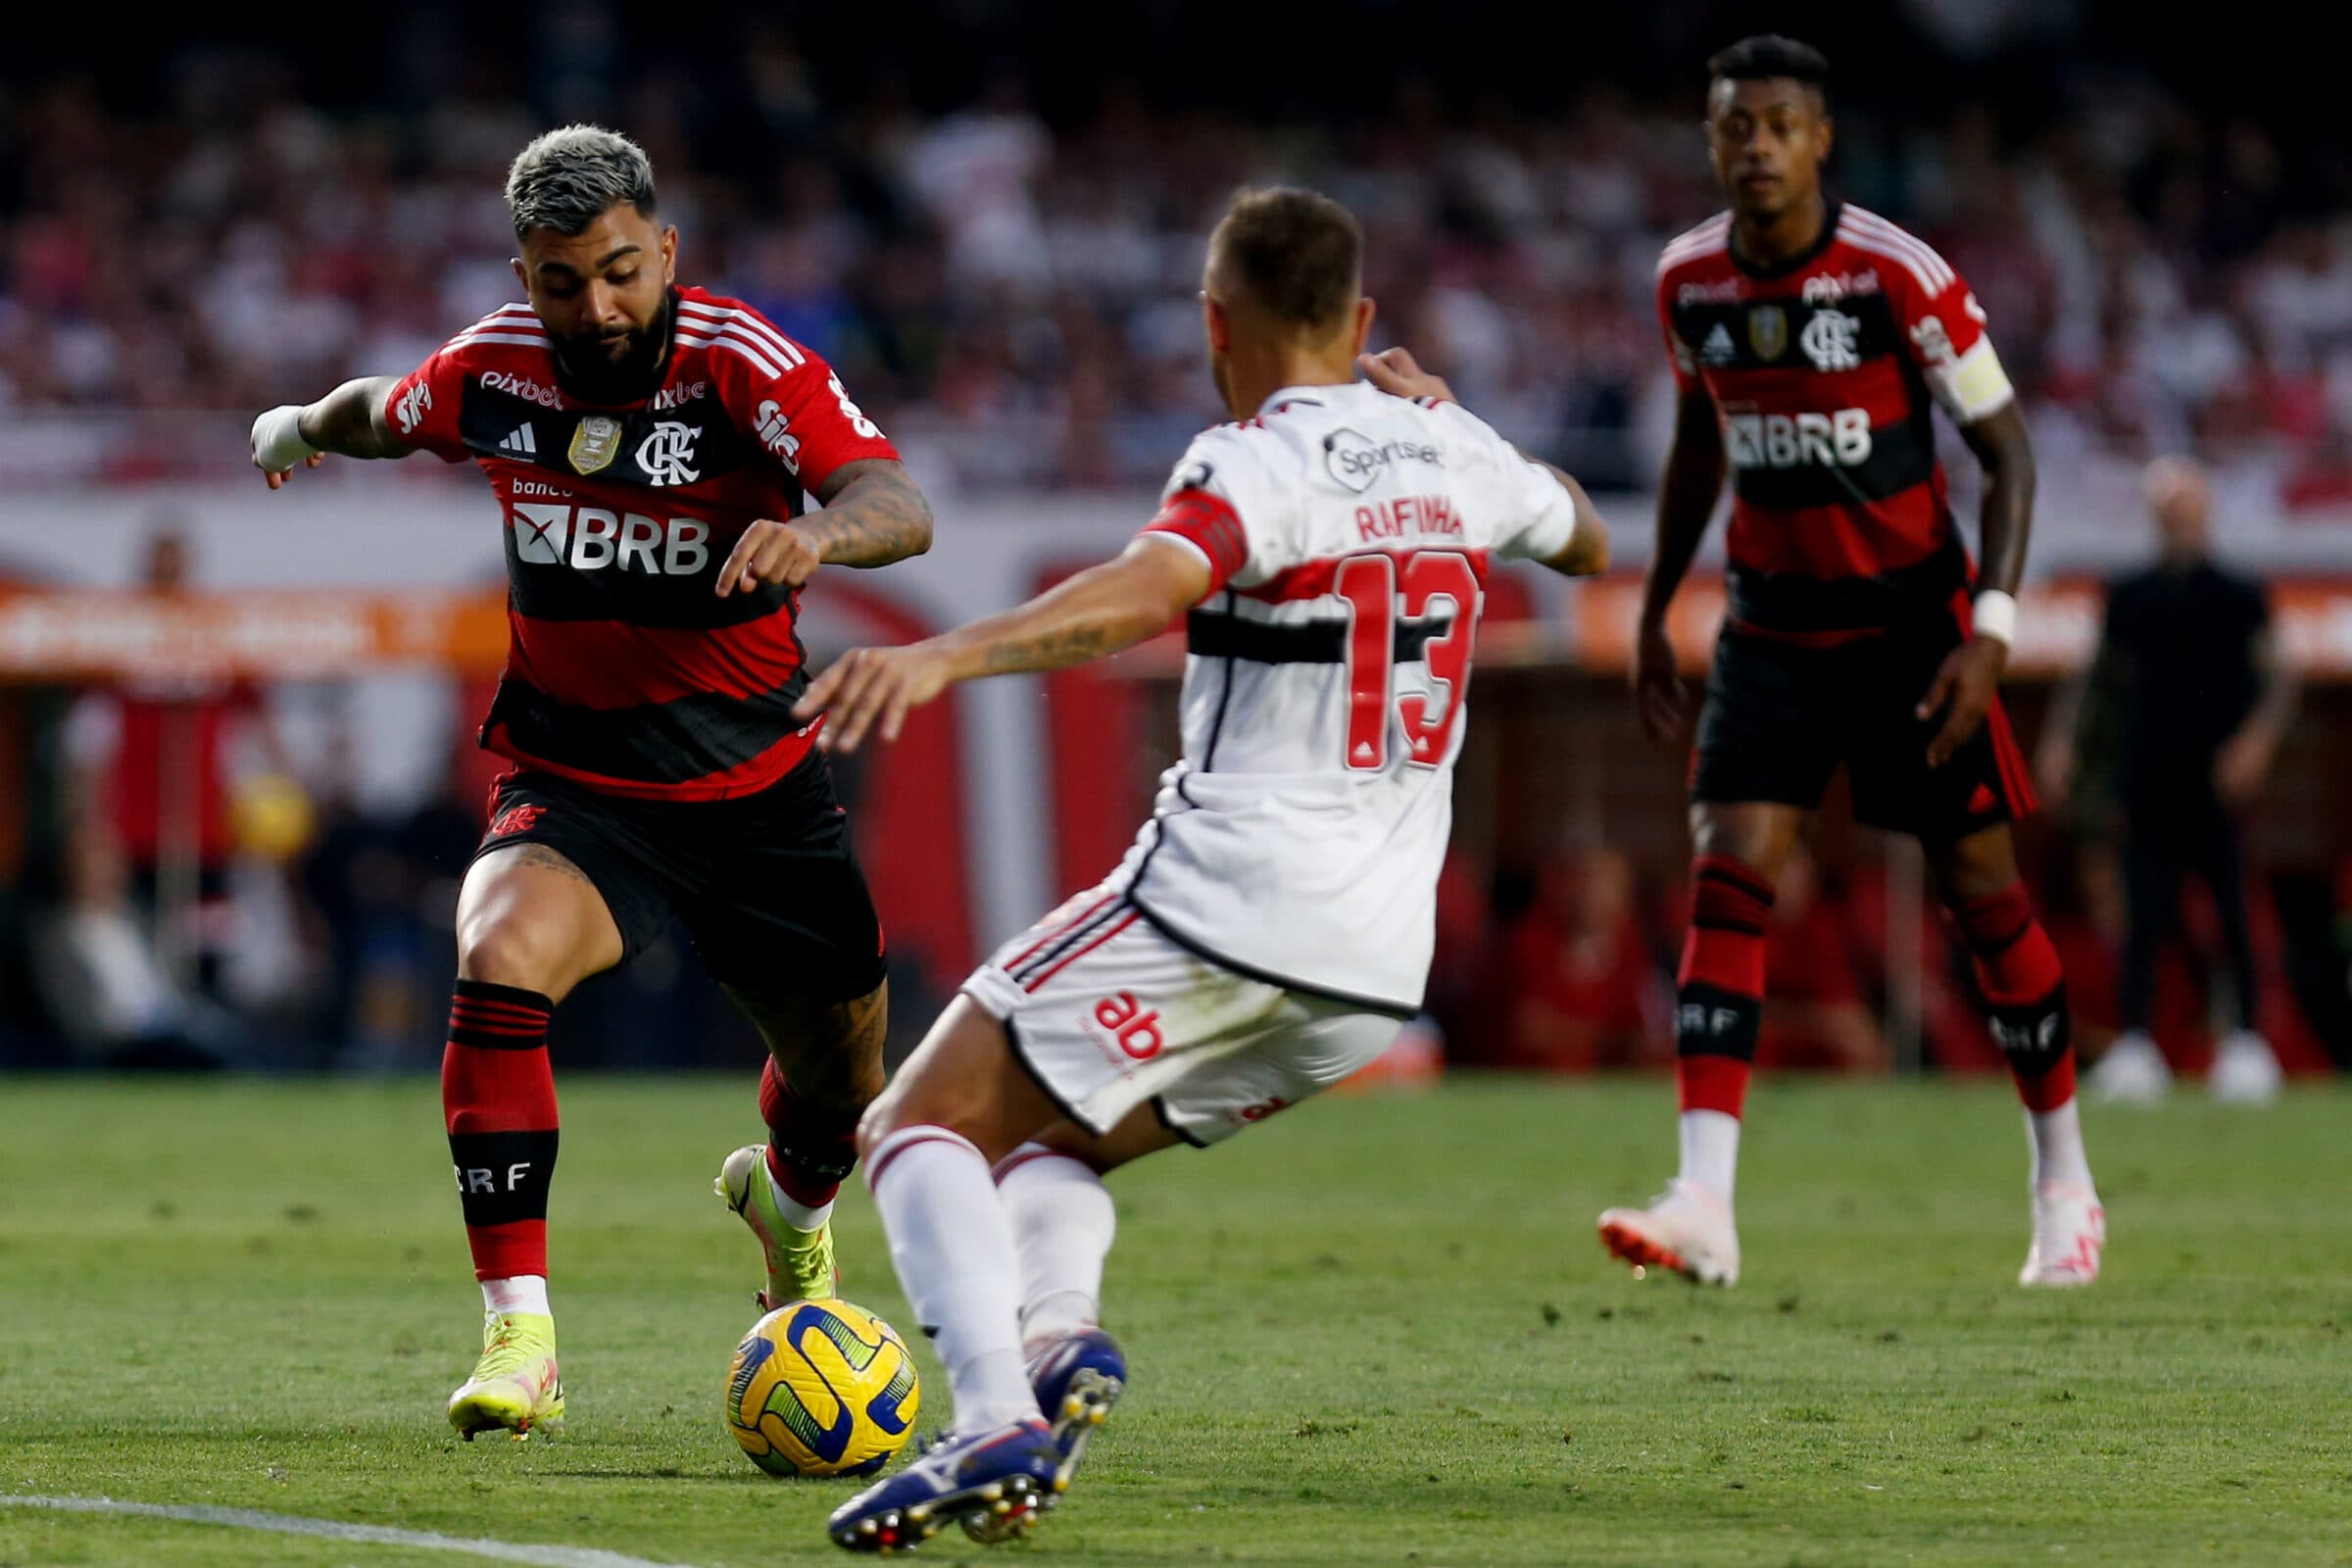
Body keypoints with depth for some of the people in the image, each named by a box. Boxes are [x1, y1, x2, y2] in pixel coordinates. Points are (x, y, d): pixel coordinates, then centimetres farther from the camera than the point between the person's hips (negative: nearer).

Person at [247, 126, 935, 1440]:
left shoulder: (744, 367, -20)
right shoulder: (493, 371, -8)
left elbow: (899, 510, -35)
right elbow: (384, 414, 17)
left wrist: (818, 531, -57)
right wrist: (303, 428, 38)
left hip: (759, 788, 0)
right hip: (577, 792, 0)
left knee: (842, 1062, 12)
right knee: (499, 961, -30)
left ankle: (794, 1200, 53)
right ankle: (520, 1341, -25)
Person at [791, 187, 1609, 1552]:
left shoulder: (1258, 468, -9)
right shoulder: (1454, 452, 11)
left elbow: (1146, 590, -31)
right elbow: (1587, 541, 34)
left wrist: (946, 655, -41)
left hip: (1225, 896, -7)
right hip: (1380, 965, 7)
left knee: (924, 1125, 1)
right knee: (1050, 1147, 24)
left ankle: (994, 1420, -22)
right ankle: (1059, 1337, -7)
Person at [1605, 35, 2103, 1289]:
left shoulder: (1900, 277, -17)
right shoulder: (1688, 282, -2)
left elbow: (2005, 447, -10)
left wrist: (1991, 630, -18)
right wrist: (1655, 611, 15)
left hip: (1911, 622, -3)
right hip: (1773, 628, 3)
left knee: (1982, 893, 4)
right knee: (1728, 880, -13)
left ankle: (2064, 1184, 23)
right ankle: (1703, 1207, -21)